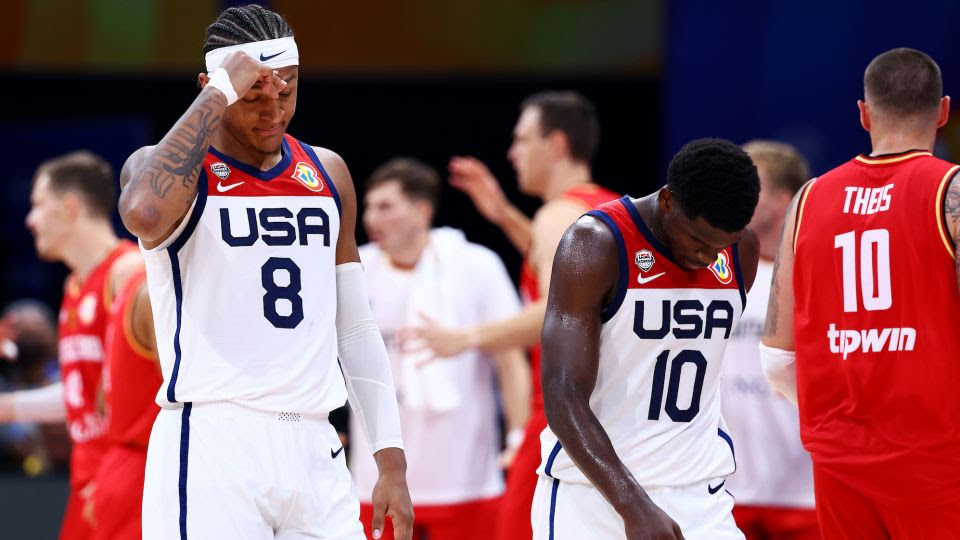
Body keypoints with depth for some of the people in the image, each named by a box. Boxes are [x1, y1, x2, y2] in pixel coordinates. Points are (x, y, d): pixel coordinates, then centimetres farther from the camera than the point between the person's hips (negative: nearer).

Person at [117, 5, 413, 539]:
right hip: (211, 445, -5)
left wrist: (391, 459, 11)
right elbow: (145, 216, -29)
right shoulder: (170, 167, -3)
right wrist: (220, 94, -22)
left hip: (313, 451, 5)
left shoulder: (327, 172, 14)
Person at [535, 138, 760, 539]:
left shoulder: (742, 250, 3)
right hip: (592, 488, -4)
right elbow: (563, 396, -21)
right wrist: (634, 506, -29)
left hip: (697, 498, 4)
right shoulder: (596, 244, -15)